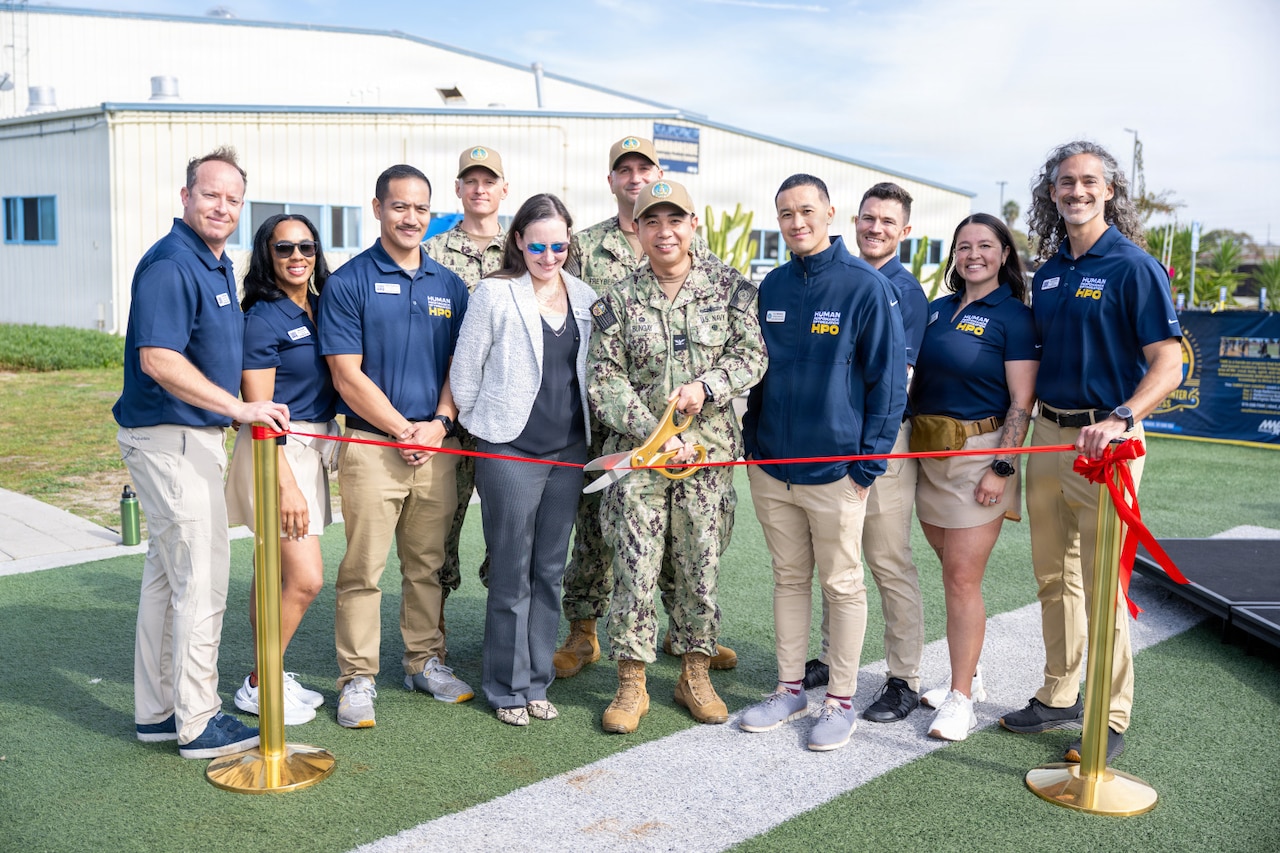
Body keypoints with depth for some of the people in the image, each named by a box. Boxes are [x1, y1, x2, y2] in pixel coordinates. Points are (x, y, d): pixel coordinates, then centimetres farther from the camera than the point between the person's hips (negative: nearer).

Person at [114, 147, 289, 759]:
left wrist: (240, 409, 23)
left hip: (193, 437, 10)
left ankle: (157, 710, 27)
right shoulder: (169, 265, -17)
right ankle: (198, 723, 7)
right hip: (170, 439, -10)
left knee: (167, 575, 16)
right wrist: (240, 407, -29)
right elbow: (158, 360, -26)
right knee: (201, 580, -5)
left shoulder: (219, 265, 14)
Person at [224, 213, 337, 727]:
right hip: (277, 450, -8)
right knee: (305, 578, -9)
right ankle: (258, 686, 7)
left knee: (277, 572, 15)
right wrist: (286, 484, -21)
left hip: (313, 446, 8)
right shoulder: (263, 318, -13)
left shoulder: (320, 309, 10)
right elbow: (259, 411, -16)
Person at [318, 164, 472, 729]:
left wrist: (439, 423, -6)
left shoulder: (450, 286, 12)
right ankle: (358, 678, 10)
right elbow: (347, 375, -7)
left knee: (428, 564, 12)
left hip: (439, 446, 4)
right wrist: (405, 430, -10)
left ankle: (425, 661, 26)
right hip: (372, 445, -4)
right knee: (363, 568, 0)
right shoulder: (348, 282, -3)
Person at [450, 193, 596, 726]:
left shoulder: (584, 296, 8)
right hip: (511, 450, -5)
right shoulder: (495, 293, -7)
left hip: (569, 448, 5)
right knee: (512, 575, 2)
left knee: (550, 571, 11)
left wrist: (584, 428, 14)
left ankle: (537, 682, 24)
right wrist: (480, 428, 4)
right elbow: (465, 368, -2)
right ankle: (507, 688, 17)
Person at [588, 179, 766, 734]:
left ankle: (695, 674, 24)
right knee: (635, 567, -1)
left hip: (708, 447, 1)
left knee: (701, 565, 8)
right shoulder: (618, 300, 2)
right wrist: (655, 433, -14)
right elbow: (603, 379, -3)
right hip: (637, 449, 0)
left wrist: (706, 385, -18)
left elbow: (753, 354, 0)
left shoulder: (730, 286, 4)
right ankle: (631, 684, 13)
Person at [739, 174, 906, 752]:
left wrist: (869, 461, -11)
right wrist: (752, 439, 10)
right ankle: (790, 689, 27)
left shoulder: (868, 286, -8)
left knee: (842, 585, 7)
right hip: (770, 465, 5)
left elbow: (889, 379, -8)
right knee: (789, 579, 14)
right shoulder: (771, 287, 8)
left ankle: (841, 699, 20)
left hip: (835, 470, -5)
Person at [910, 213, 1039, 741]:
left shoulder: (1014, 316, -4)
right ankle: (966, 677, 26)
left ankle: (960, 697, 4)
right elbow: (915, 378, 16)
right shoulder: (936, 310, 12)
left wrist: (1001, 468, -15)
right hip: (928, 454, 6)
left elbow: (1021, 403, -9)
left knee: (963, 578, -6)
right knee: (951, 572, 12)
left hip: (980, 453, -6)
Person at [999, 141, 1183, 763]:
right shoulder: (1048, 271, 12)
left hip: (1104, 440, -7)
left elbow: (1169, 364, -15)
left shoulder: (1133, 266, -8)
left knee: (1101, 584, -2)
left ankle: (1111, 720, 11)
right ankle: (1059, 697, 28)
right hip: (1048, 433, 7)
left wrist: (1122, 420, -31)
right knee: (1053, 576, 14)